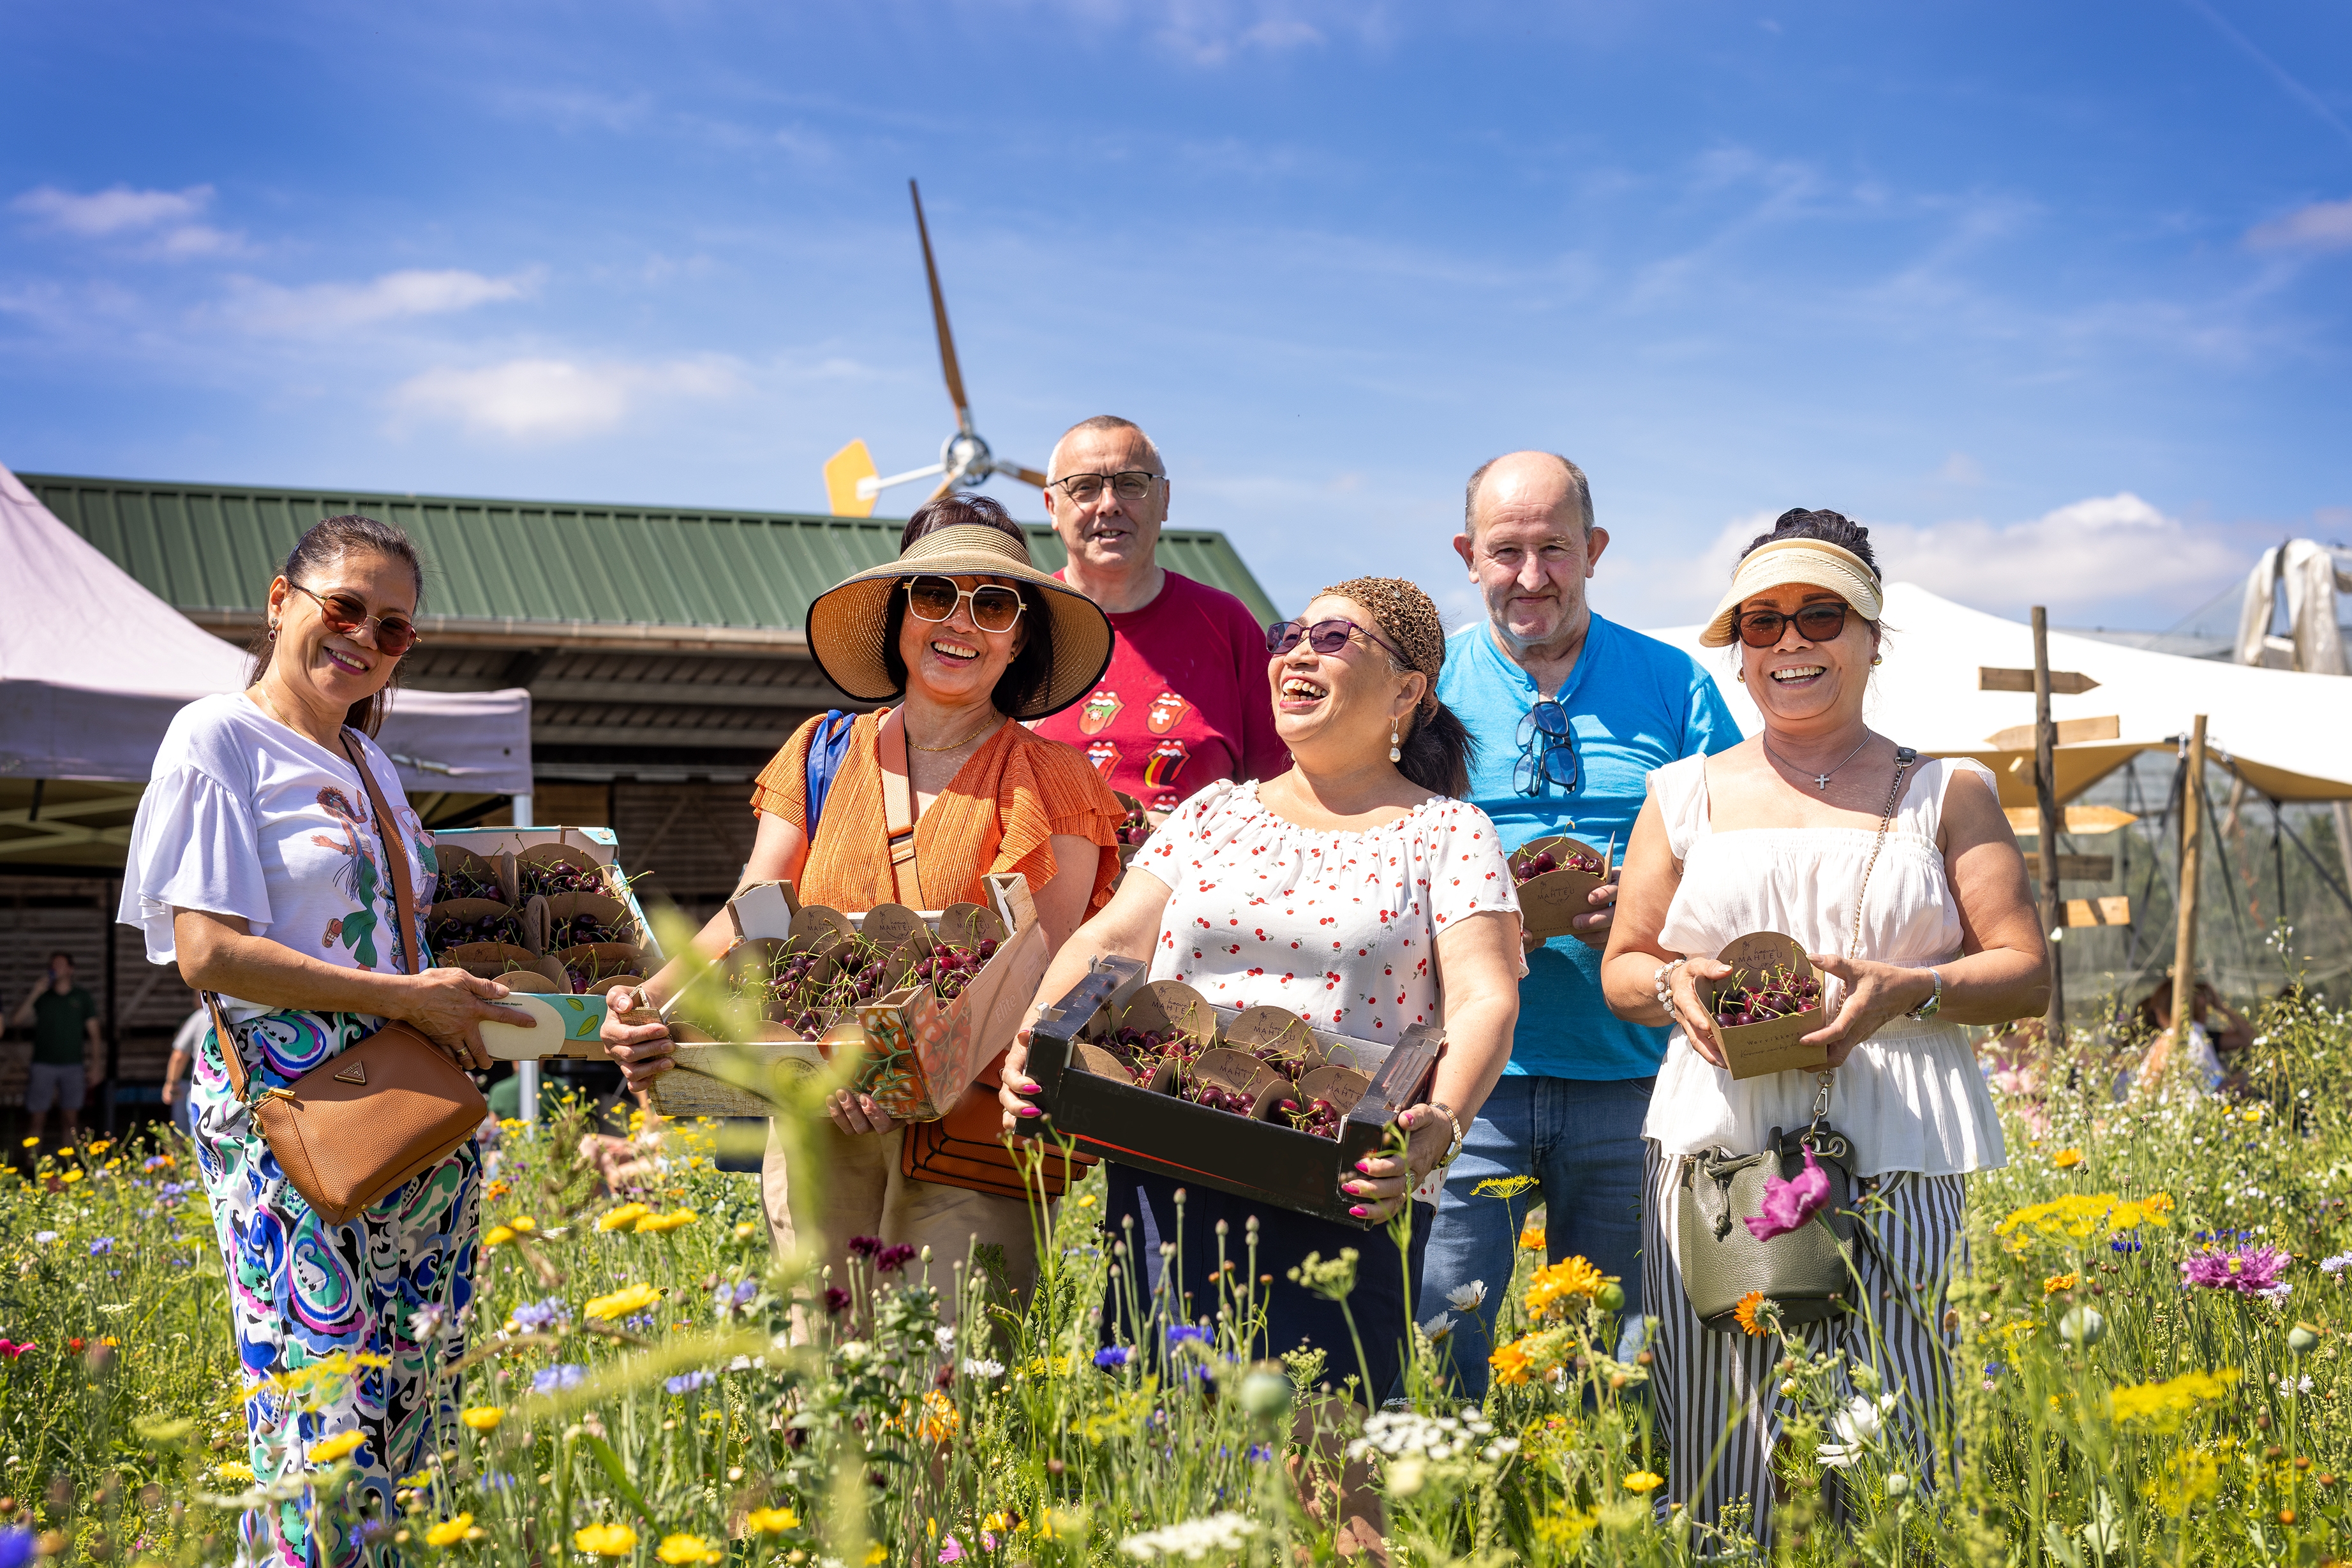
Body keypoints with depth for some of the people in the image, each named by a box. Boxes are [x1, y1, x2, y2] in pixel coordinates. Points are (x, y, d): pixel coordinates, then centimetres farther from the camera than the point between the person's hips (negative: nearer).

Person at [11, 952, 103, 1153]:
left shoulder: (81, 997, 9)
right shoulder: (41, 997, 8)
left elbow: (93, 1033, 10)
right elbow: (18, 1020, -6)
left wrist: (96, 1066, 4)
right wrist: (36, 993, -10)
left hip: (73, 1065, 1)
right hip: (43, 1065, -1)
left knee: (69, 1119, 2)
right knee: (39, 1119, -3)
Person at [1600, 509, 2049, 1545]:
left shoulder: (1945, 795, 11)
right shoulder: (1686, 794, 15)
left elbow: (2027, 974, 7)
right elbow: (1621, 968, 17)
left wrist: (1909, 992, -12)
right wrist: (1675, 985, -6)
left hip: (1893, 1160, -1)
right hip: (1716, 1152, 1)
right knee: (1721, 1447, -5)